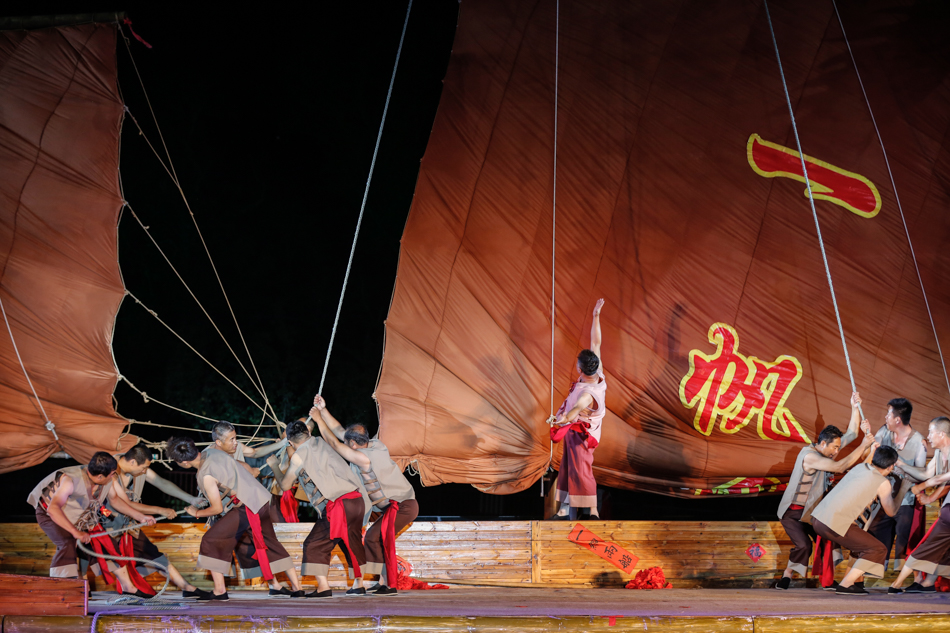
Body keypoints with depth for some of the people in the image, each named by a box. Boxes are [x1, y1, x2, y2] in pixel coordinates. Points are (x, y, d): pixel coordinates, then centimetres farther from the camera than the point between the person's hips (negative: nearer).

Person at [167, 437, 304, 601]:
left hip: (244, 508, -9)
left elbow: (217, 508, -10)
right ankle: (297, 587, 19)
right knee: (269, 544, 18)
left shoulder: (206, 475, -19)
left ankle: (220, 591, 1)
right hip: (260, 500, 9)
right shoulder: (210, 451, 5)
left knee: (211, 541, 0)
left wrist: (197, 513, 7)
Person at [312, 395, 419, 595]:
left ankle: (391, 585, -20)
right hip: (400, 505, 10)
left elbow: (334, 443, -9)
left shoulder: (364, 458, -18)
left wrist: (319, 419, 0)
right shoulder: (374, 445, 7)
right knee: (373, 536, 15)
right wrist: (324, 410, 15)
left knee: (376, 536, -20)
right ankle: (383, 583, 16)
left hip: (402, 505, -10)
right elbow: (340, 432, 16)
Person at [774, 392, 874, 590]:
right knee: (803, 545, -20)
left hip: (811, 510, 8)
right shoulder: (809, 456, -25)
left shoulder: (826, 450, 1)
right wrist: (864, 445, -28)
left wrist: (855, 407, -10)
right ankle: (787, 576, 3)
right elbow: (840, 467, -31)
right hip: (792, 511, -8)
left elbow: (851, 433, 4)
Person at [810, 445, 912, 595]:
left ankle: (857, 582, 28)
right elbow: (891, 512, 11)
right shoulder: (883, 483, -3)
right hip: (835, 525, -8)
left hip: (818, 517, 8)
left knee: (861, 542, 27)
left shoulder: (860, 467, 15)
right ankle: (845, 586, -4)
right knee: (878, 549, 2)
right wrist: (903, 489, 23)